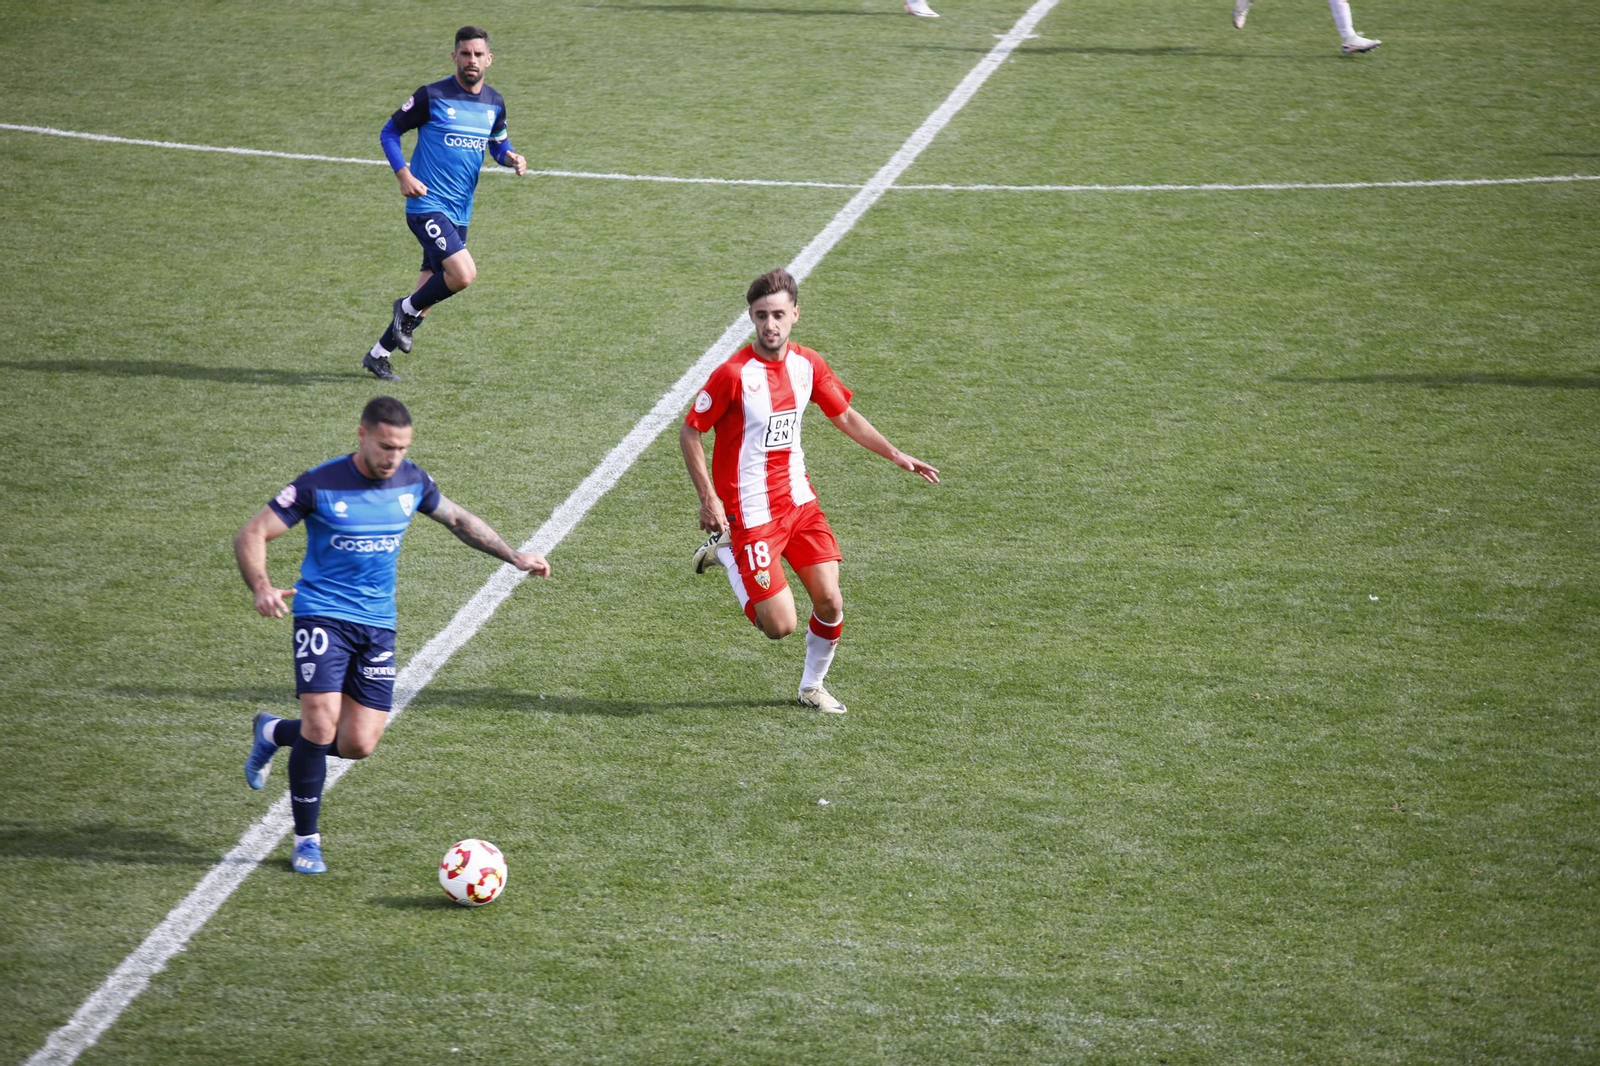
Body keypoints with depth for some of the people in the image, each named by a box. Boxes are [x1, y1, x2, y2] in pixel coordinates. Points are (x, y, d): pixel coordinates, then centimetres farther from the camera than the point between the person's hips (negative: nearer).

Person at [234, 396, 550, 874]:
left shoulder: (412, 481, 1)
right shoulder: (320, 485, -13)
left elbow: (458, 518, 20)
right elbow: (250, 535, -13)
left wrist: (515, 556, 13)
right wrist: (262, 589, -31)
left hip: (378, 624, 4)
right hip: (323, 615, -4)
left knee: (359, 744, -2)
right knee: (322, 725, -19)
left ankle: (273, 732, 28)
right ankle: (306, 840, 1)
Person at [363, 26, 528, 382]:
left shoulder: (494, 103, 8)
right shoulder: (432, 96, -9)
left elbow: (498, 143, 24)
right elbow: (389, 131, 0)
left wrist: (511, 158, 0)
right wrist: (404, 175, -14)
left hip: (459, 213, 7)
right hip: (428, 204, -7)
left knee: (433, 287, 11)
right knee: (463, 273, -24)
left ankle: (378, 355, 25)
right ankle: (408, 310, 4)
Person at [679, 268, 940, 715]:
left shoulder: (808, 364, 1)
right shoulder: (734, 374, -18)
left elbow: (845, 416, 16)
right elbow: (689, 432, -10)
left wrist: (895, 454, 9)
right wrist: (709, 499, -15)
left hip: (798, 499, 6)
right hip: (751, 512, -6)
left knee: (830, 602, -2)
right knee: (781, 625, -8)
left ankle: (812, 686, 24)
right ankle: (725, 552, 15)